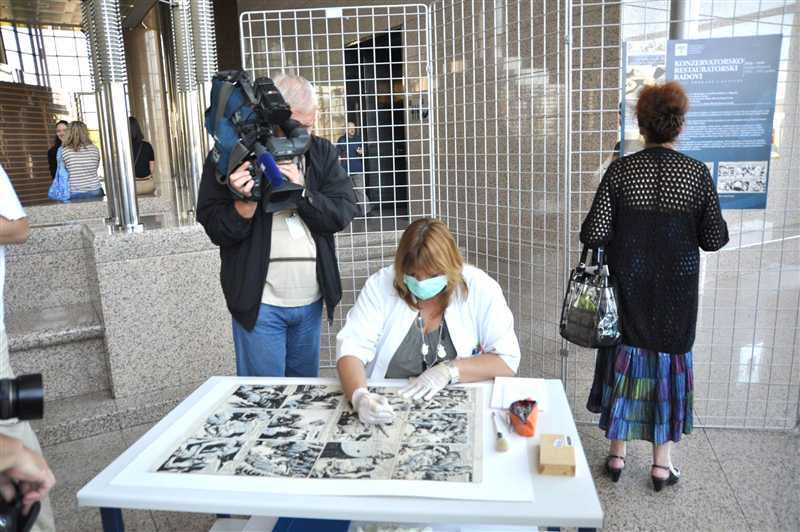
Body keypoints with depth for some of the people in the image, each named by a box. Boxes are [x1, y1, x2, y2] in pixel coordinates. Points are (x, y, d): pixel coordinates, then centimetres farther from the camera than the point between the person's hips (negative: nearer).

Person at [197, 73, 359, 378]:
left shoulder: (322, 153, 5)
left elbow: (343, 213, -4)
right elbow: (216, 230, -7)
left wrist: (301, 192, -19)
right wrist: (247, 202, -25)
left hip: (312, 300, 4)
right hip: (259, 303, -4)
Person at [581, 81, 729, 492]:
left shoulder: (621, 170, -9)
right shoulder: (697, 173, -8)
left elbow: (593, 234, -13)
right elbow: (714, 239, -4)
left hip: (627, 287, 0)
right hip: (675, 291, 0)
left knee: (624, 361, 14)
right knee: (670, 364, 14)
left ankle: (616, 454, 25)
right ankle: (661, 463, 25)